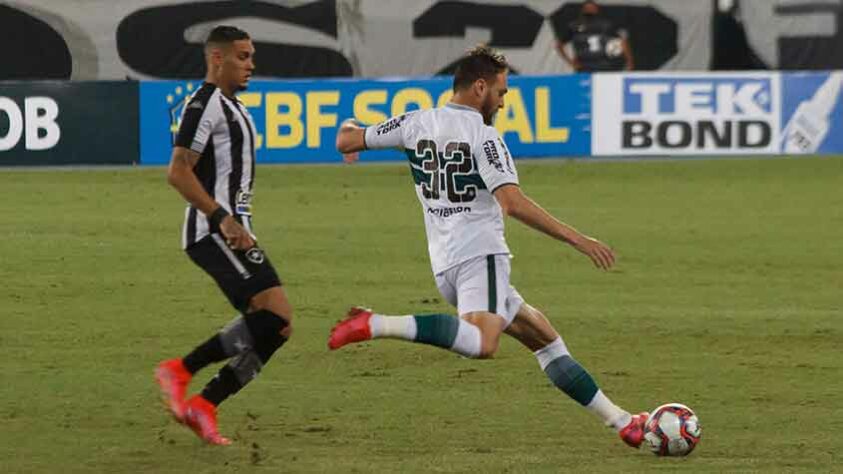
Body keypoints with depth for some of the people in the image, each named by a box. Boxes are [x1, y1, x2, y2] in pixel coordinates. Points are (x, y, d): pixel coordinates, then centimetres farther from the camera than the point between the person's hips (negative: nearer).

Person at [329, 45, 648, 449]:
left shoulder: (417, 123, 11)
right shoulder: (483, 136, -7)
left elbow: (348, 141, 17)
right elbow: (514, 203, -19)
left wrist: (349, 130, 43)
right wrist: (578, 240, -16)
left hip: (445, 264, 9)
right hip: (479, 253, -9)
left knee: (543, 335, 16)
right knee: (481, 344, -34)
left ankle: (619, 420, 16)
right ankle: (376, 325, -36)